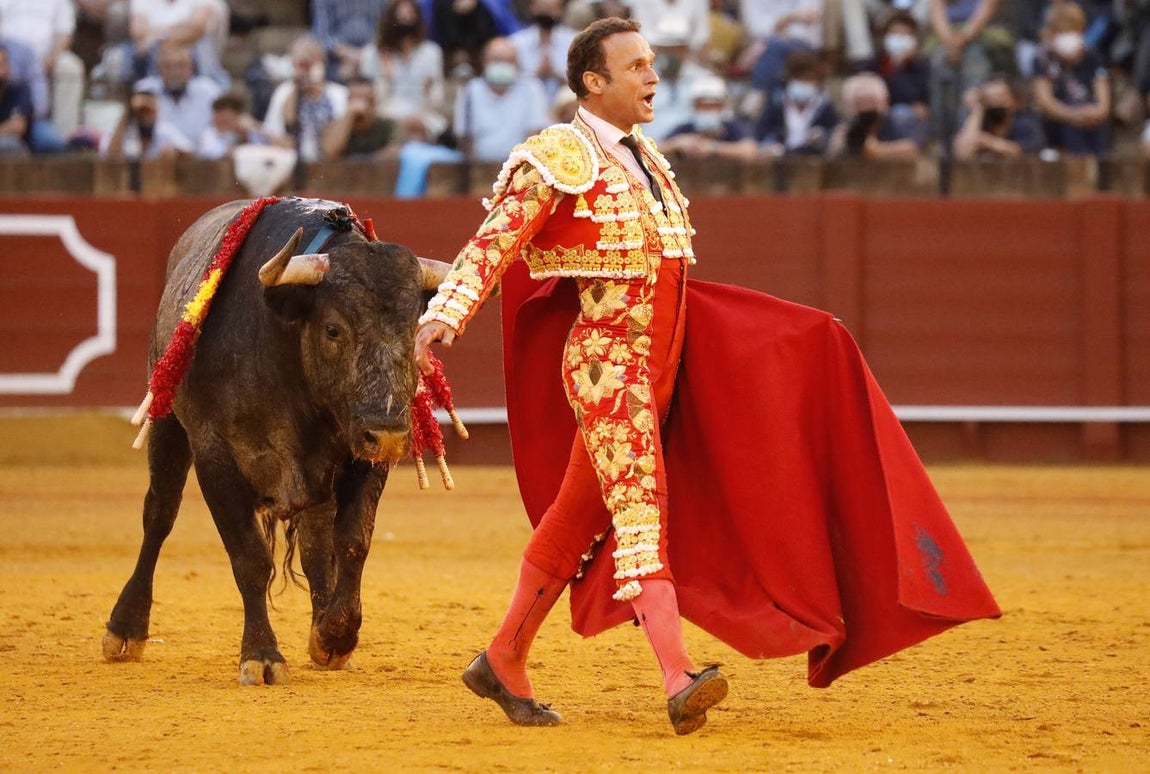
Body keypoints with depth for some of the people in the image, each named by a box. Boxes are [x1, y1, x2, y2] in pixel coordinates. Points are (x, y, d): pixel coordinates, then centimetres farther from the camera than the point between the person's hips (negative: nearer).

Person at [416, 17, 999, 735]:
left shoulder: (648, 162, 16)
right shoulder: (555, 159, -9)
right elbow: (492, 245, -14)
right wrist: (442, 318, -29)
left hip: (660, 365, 8)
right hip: (605, 361, -8)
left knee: (577, 520, 13)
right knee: (639, 505, -22)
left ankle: (504, 664, 24)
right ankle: (680, 679, -35)